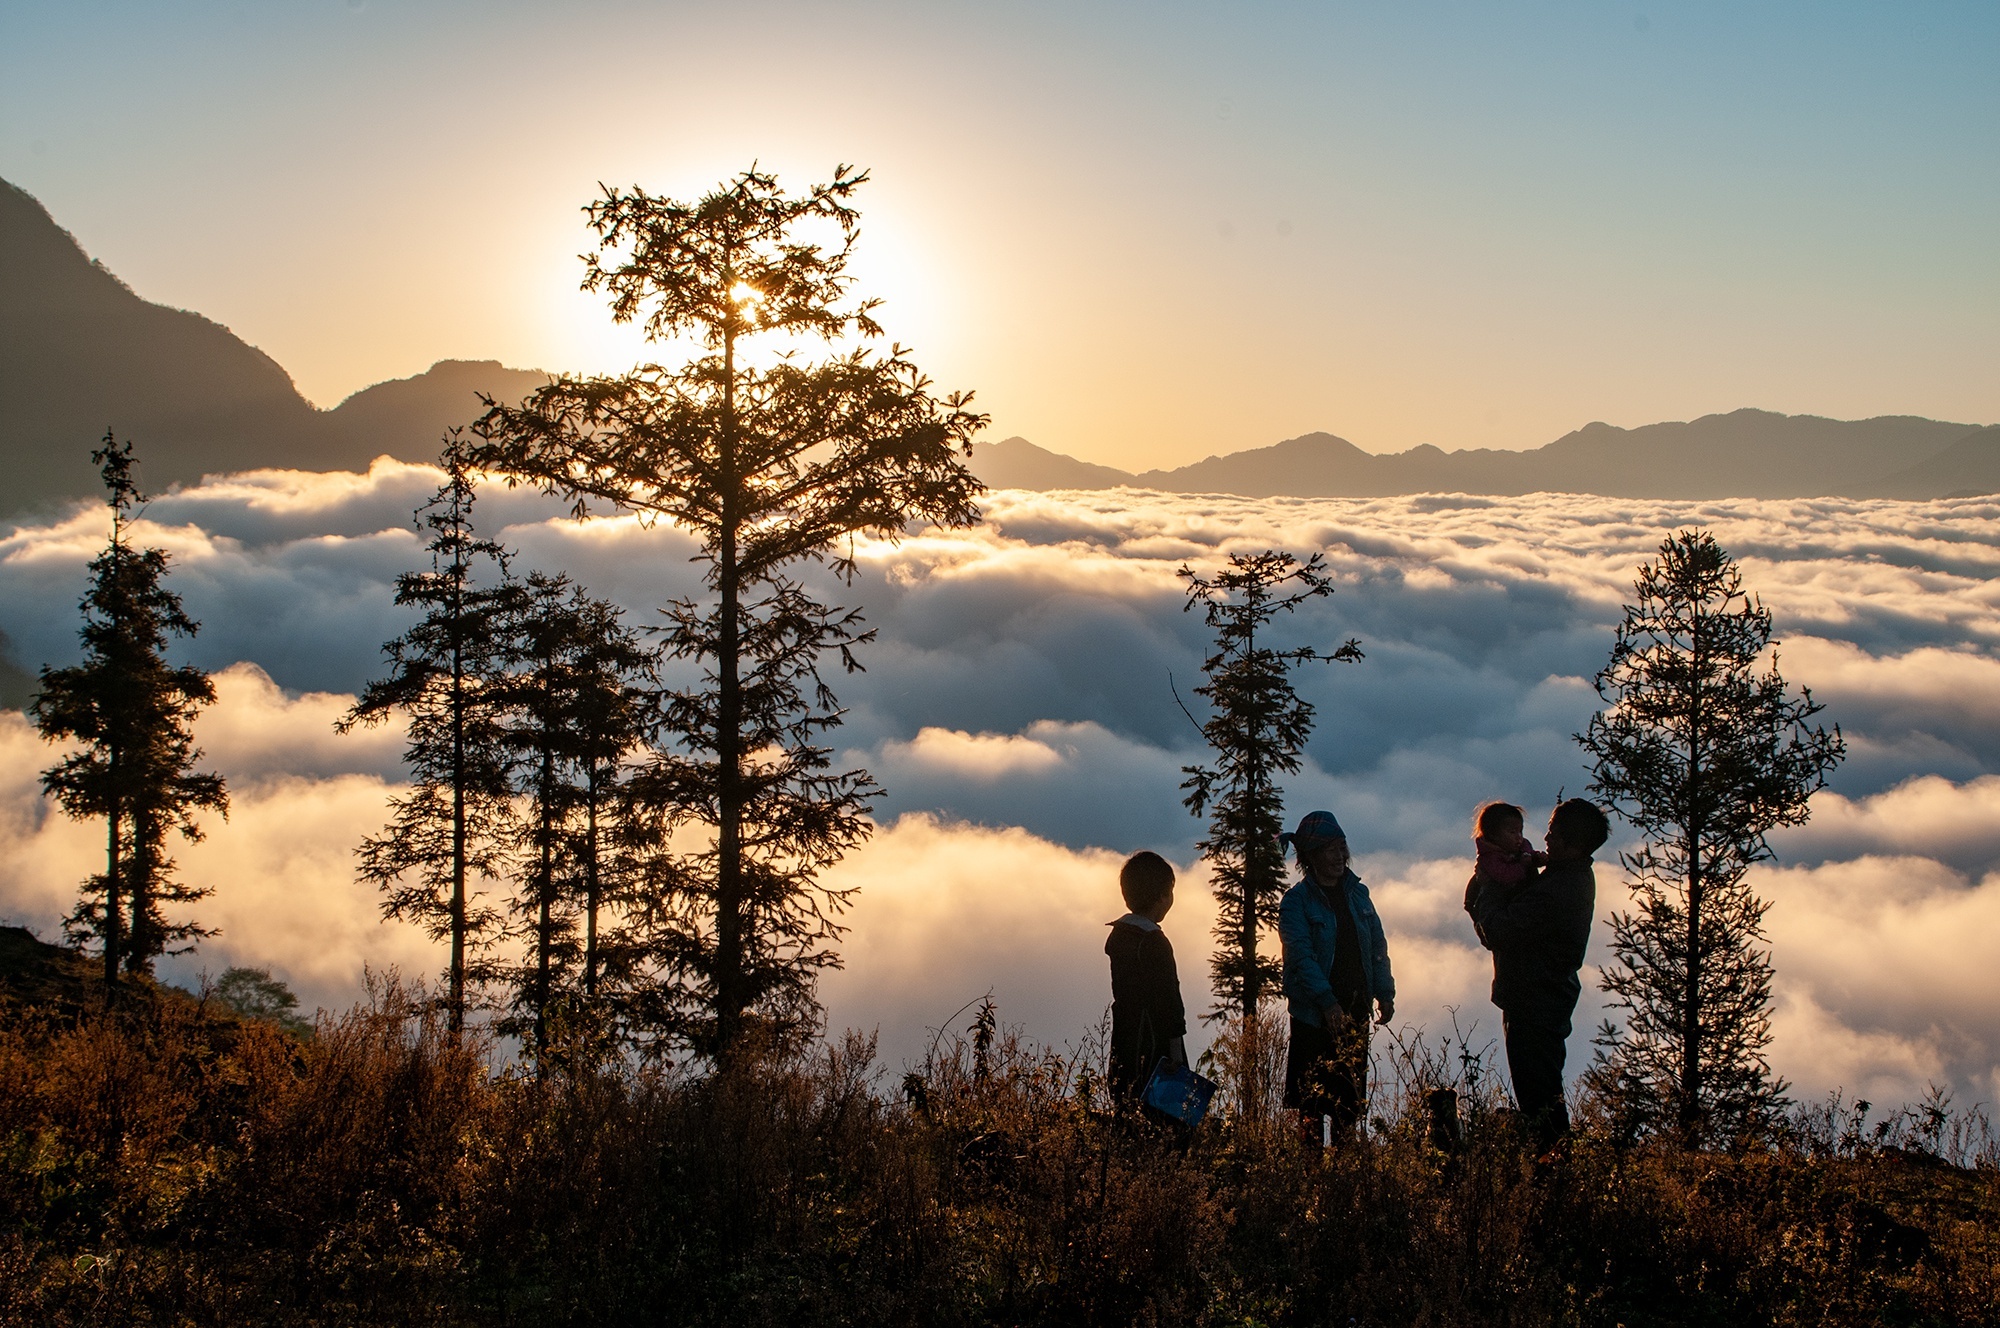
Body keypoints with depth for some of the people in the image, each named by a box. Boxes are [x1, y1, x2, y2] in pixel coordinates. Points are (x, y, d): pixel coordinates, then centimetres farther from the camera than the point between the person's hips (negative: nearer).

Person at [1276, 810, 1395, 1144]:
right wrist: (1327, 1003, -23)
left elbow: (1377, 945, 13)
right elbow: (1301, 956, -14)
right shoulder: (1296, 901, -6)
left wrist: (1384, 992, 1)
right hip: (1314, 1014, -5)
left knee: (1351, 1101, 9)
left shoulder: (1357, 893, 11)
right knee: (1313, 1103, -2)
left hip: (1356, 1010, 5)